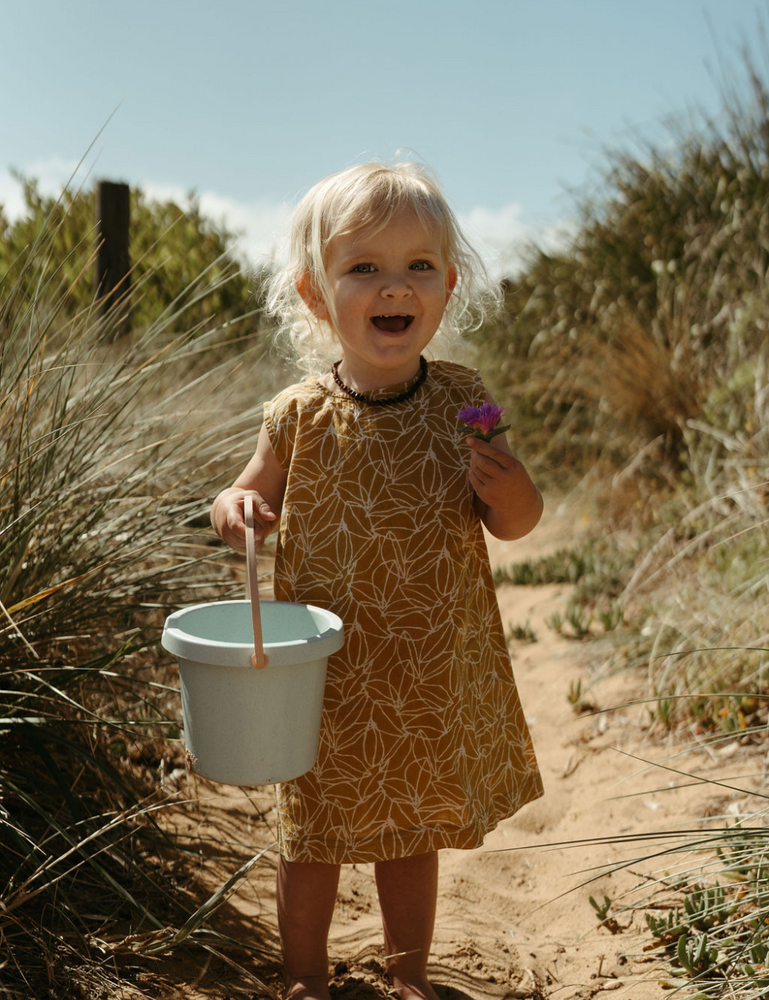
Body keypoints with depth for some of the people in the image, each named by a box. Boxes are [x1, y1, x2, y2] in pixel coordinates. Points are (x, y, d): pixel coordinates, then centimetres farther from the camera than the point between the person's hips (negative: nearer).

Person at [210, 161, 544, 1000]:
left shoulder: (460, 400, -6)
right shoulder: (302, 414, -11)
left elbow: (514, 524, 2)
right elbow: (250, 495, 4)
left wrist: (512, 492, -21)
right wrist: (235, 509, -19)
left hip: (435, 675, 2)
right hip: (332, 675, -1)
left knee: (415, 829, 19)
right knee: (314, 834, 14)